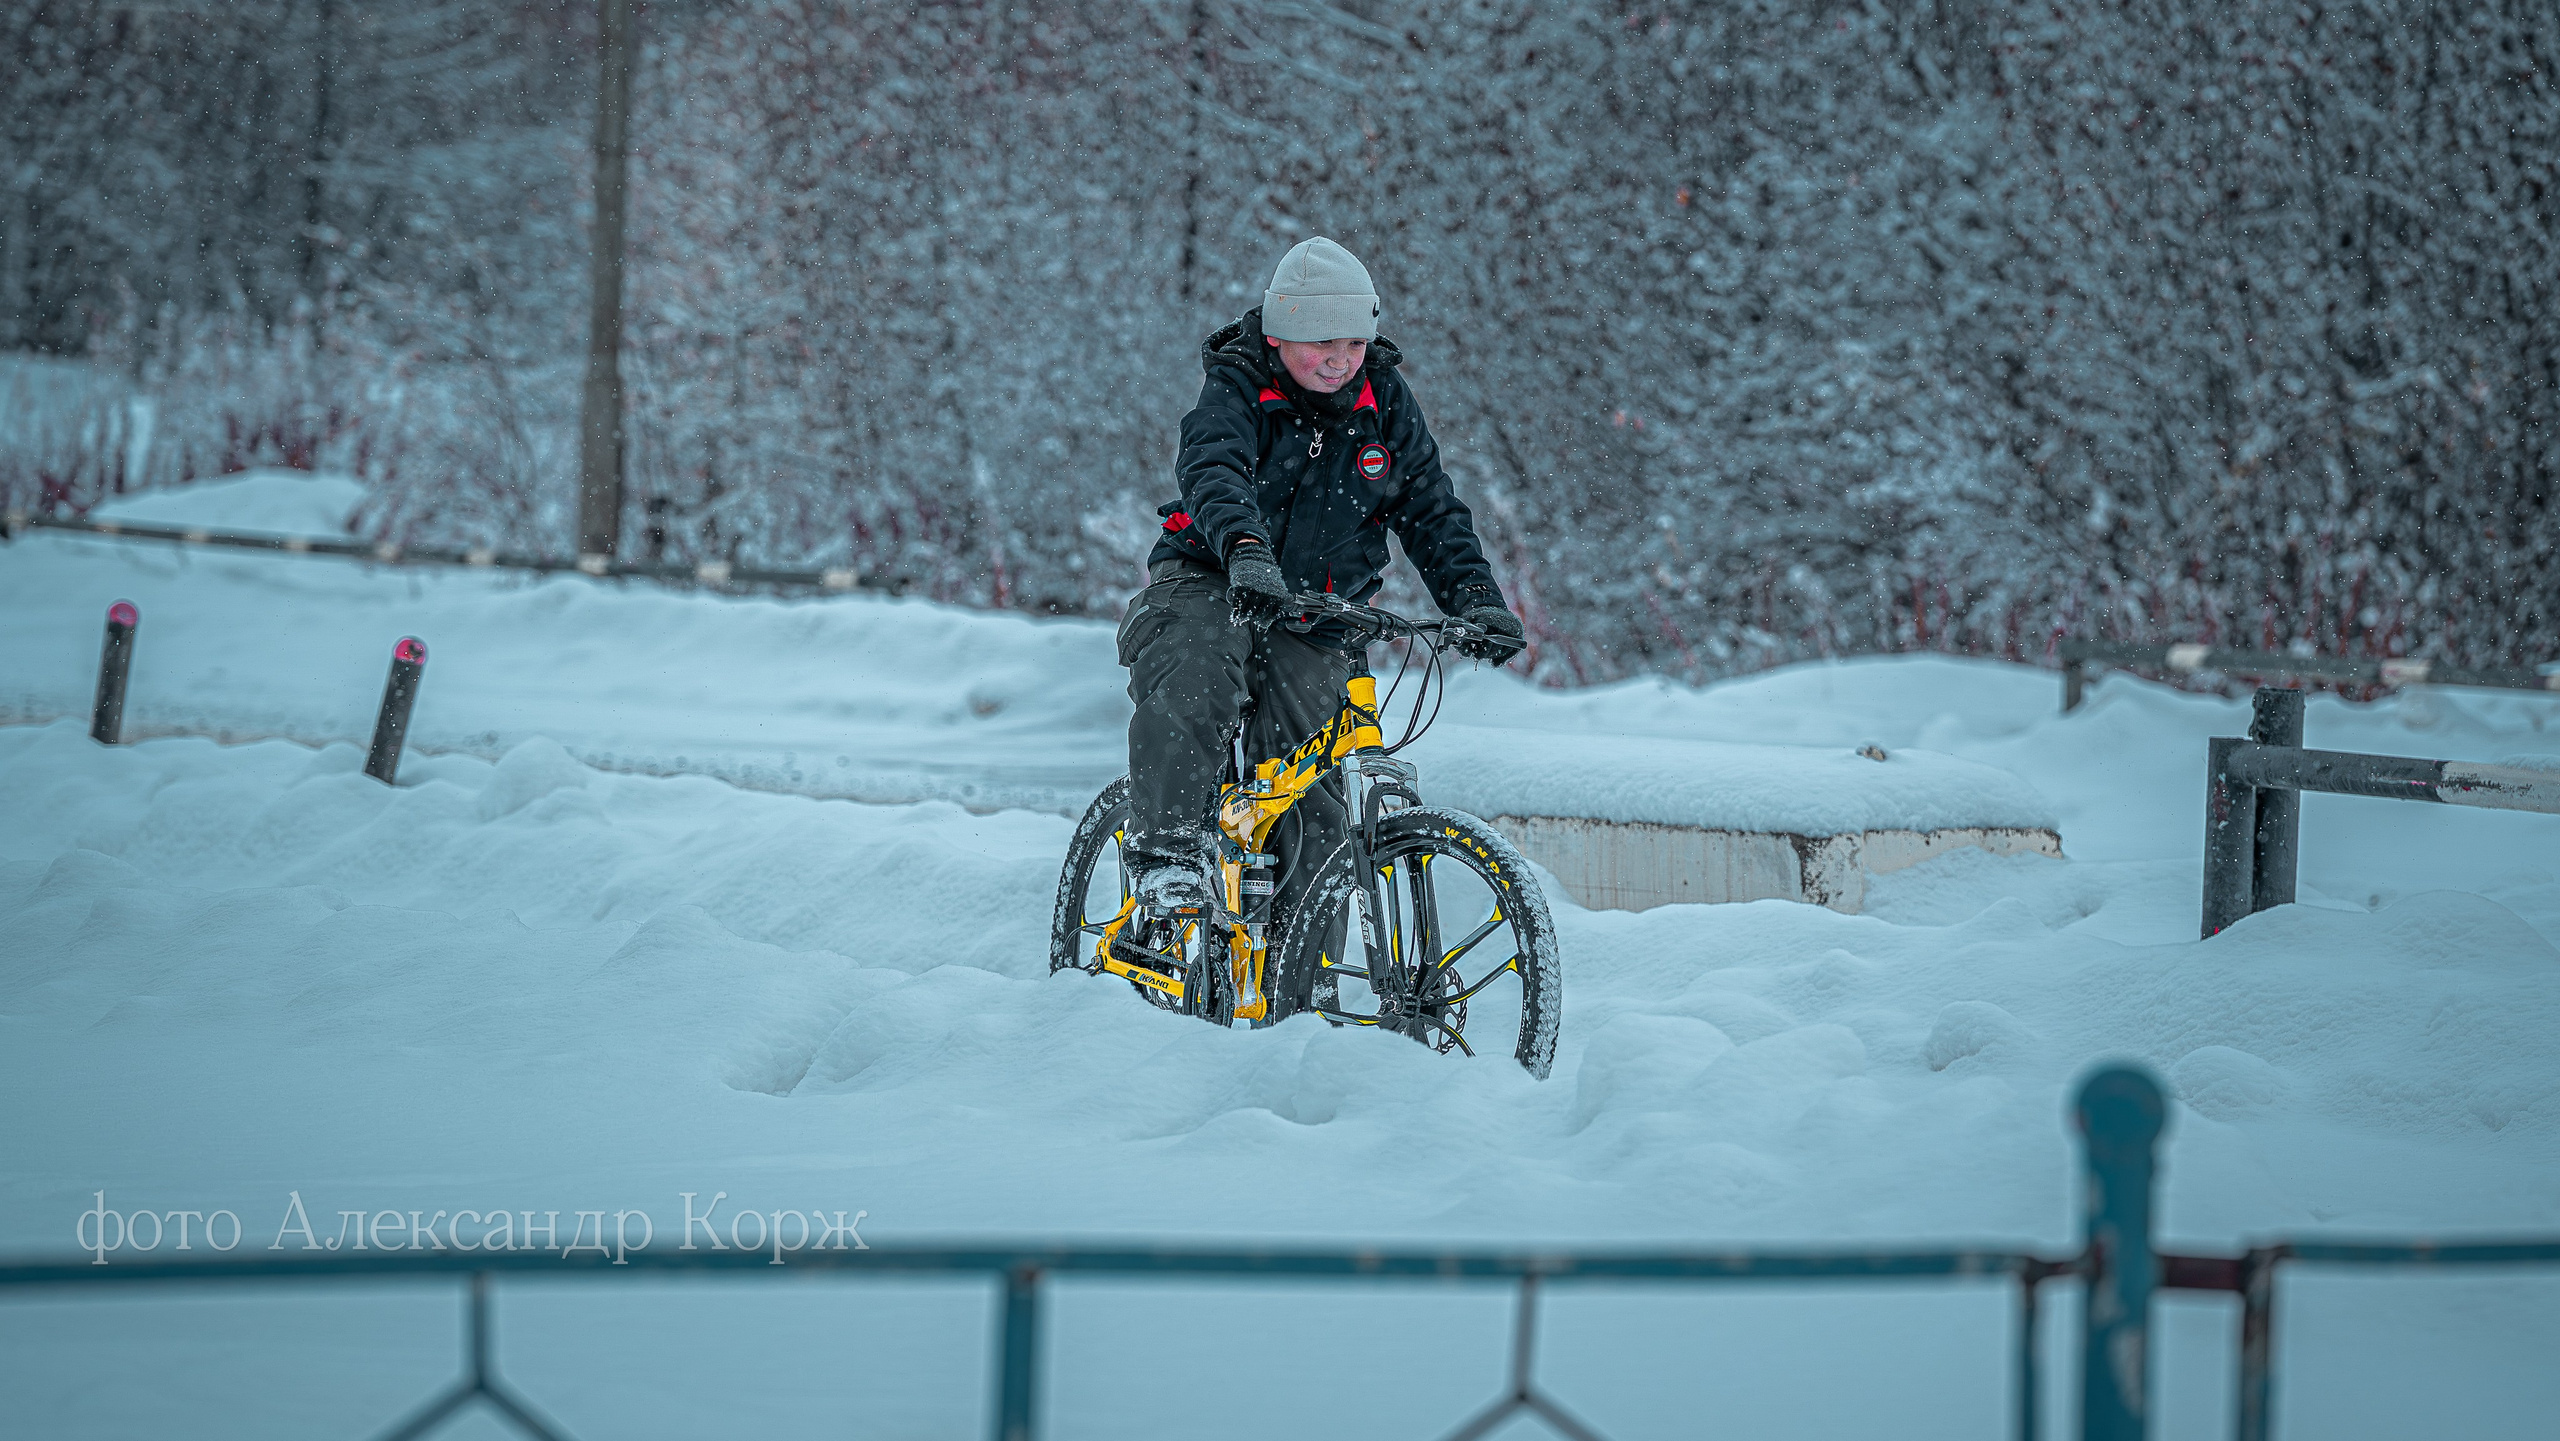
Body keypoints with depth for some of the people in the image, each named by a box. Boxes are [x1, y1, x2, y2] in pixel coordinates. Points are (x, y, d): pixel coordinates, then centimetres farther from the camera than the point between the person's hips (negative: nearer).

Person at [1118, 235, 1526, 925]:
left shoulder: (1386, 406, 1)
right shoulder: (1235, 393, -12)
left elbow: (1434, 512, 4)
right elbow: (1213, 472, -32)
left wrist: (1475, 598, -13)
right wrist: (1243, 546, -53)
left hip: (1318, 620, 3)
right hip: (1212, 584, -3)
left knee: (1312, 802, -6)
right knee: (1194, 686, -37)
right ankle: (1164, 852, -34)